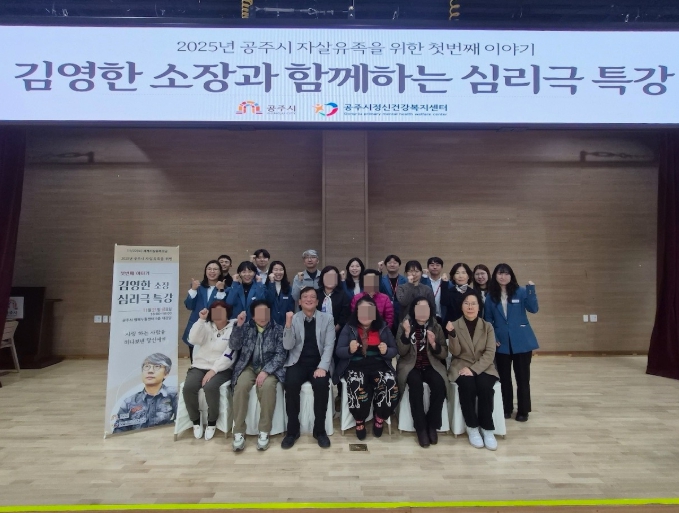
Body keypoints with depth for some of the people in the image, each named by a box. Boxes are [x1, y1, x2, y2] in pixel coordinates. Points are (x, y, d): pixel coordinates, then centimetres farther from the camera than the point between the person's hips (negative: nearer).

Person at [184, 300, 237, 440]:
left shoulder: (233, 329, -1)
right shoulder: (206, 326, 11)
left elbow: (229, 355, -10)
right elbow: (193, 339, -8)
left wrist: (213, 370, -19)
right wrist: (201, 320, -17)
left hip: (221, 369, -3)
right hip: (199, 366, 4)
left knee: (210, 387, -33)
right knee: (188, 387, -26)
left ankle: (212, 422, -8)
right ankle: (195, 421, -1)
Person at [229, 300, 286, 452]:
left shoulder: (278, 329, 1)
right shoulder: (246, 327, 7)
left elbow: (281, 354, -6)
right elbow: (234, 346, -4)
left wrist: (266, 371, -20)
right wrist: (238, 325, -18)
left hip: (270, 367, -1)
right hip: (248, 366, 2)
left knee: (267, 386, -33)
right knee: (241, 385, -29)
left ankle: (264, 432, -19)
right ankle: (239, 432, -17)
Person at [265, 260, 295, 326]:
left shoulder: (289, 288, 8)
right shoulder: (266, 286, 0)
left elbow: (291, 308, 6)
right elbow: (268, 301, -17)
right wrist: (271, 283, -17)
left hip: (285, 324, 2)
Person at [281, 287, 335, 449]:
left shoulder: (327, 318, 3)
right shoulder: (293, 318, 3)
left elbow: (329, 345, -3)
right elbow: (288, 346, -4)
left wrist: (322, 367, -17)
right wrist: (288, 325, -20)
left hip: (319, 363, 0)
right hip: (298, 362, 1)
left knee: (321, 384, -29)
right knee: (290, 384, -28)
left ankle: (320, 429, -9)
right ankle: (292, 430, -8)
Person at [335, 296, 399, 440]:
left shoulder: (383, 327, 10)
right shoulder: (349, 328, 6)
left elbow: (394, 350, 10)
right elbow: (338, 351, 1)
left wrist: (386, 351, -14)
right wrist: (350, 350, -21)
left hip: (379, 365, 2)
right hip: (355, 366, -1)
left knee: (391, 385, -29)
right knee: (356, 386, -34)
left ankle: (380, 417, 1)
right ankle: (360, 421, -5)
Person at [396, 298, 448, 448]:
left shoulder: (436, 327, 6)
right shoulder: (404, 325, 1)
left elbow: (444, 354, 4)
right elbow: (401, 352, -7)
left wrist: (434, 344, -16)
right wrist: (407, 333, -21)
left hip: (431, 366, 2)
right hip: (410, 366, -2)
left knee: (439, 384, -29)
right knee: (416, 385, -33)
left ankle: (432, 425, -10)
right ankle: (421, 428, -19)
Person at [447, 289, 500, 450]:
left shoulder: (487, 326, 3)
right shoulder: (455, 325, 1)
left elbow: (490, 354, -5)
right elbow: (456, 352, -6)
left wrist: (474, 369, -19)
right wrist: (452, 334, -24)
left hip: (483, 367, 1)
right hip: (461, 366, -1)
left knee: (485, 387, -30)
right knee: (467, 385, -31)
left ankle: (487, 429, -13)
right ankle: (472, 428, -14)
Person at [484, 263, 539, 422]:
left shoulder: (520, 292, -3)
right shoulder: (491, 296, 1)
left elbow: (533, 309, -14)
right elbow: (488, 319, 5)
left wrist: (531, 290, -25)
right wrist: (492, 337, -4)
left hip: (521, 341, -2)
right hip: (501, 343, 2)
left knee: (522, 377, 7)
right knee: (504, 378, 12)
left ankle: (523, 411, 19)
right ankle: (506, 409, 25)